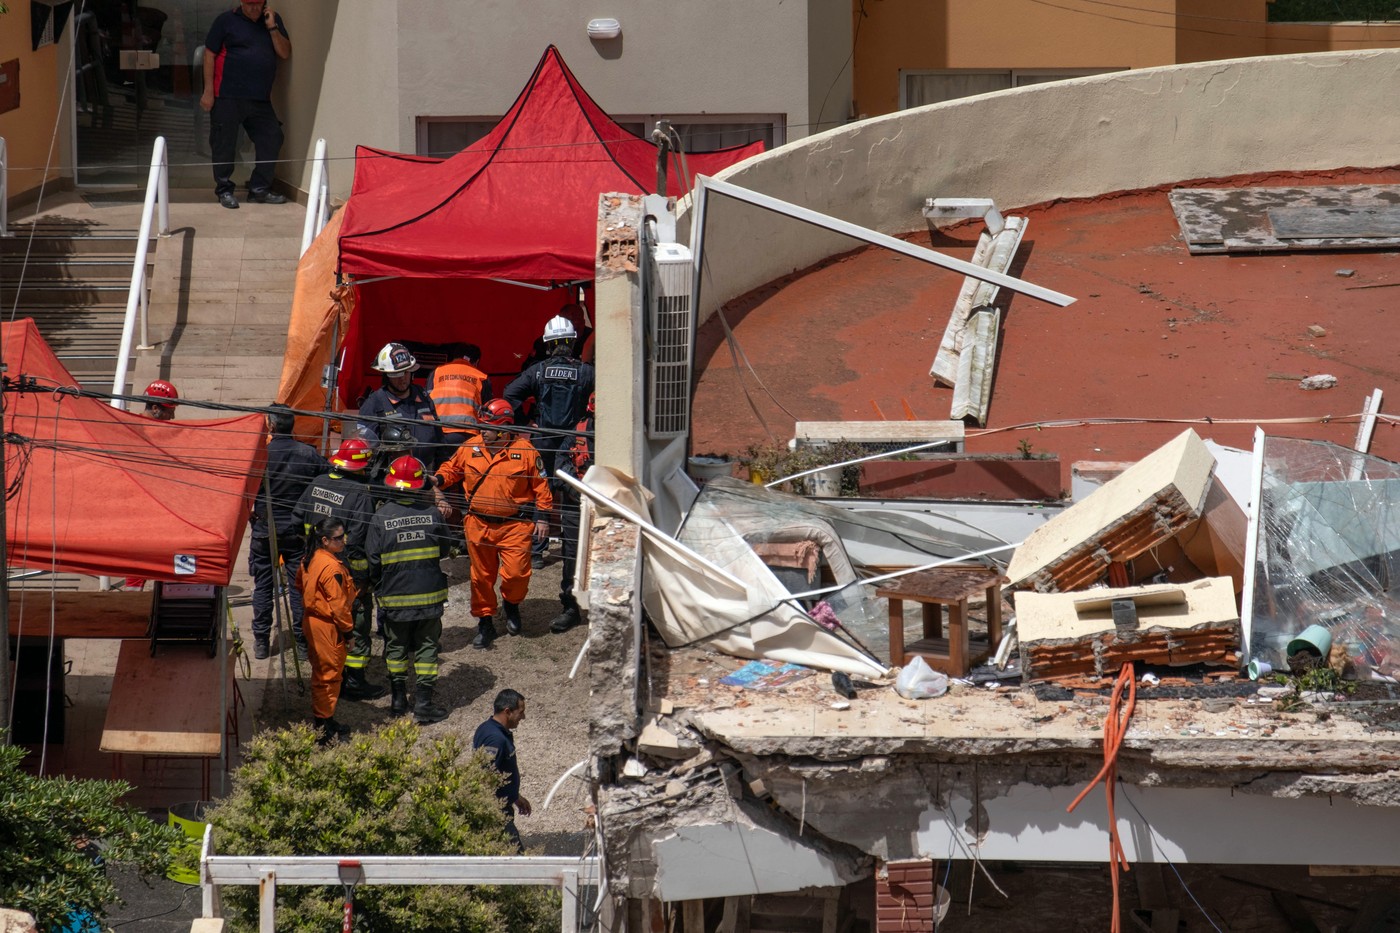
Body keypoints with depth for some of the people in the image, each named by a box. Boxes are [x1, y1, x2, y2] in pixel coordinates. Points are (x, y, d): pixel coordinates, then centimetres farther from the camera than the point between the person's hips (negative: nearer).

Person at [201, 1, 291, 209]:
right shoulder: (226, 20, -1)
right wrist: (208, 91, -8)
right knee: (224, 144, -1)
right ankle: (224, 191, 11)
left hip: (261, 98, 4)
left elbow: (285, 54, 5)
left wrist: (272, 28, -8)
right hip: (228, 97, -4)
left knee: (271, 139, 2)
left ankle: (259, 190, 12)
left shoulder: (273, 20, 11)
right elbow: (209, 55, -2)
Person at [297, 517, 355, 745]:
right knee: (329, 674, -1)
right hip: (328, 627, -10)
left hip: (312, 621, 10)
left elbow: (300, 583, 19)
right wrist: (347, 629, -12)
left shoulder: (311, 560, 3)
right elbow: (338, 604, -22)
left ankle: (323, 720, 29)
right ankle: (324, 727, 4)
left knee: (321, 672, 18)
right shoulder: (332, 567, -25)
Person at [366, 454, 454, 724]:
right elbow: (445, 553, 4)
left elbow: (373, 560, -7)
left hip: (395, 597, 0)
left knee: (396, 646, 17)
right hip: (430, 593, 0)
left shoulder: (381, 517, -12)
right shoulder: (432, 514, -8)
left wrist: (377, 587, 10)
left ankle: (398, 699, 24)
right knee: (426, 646, 8)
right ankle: (424, 704, 6)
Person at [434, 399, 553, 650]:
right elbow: (451, 469, 15)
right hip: (478, 524, 3)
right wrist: (438, 481, -6)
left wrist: (542, 516, -2)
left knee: (516, 573, -9)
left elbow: (540, 486, 1)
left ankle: (511, 604, 24)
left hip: (514, 524, -3)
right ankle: (485, 623, 23)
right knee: (481, 575, 8)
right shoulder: (470, 448, 0)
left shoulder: (525, 451, -6)